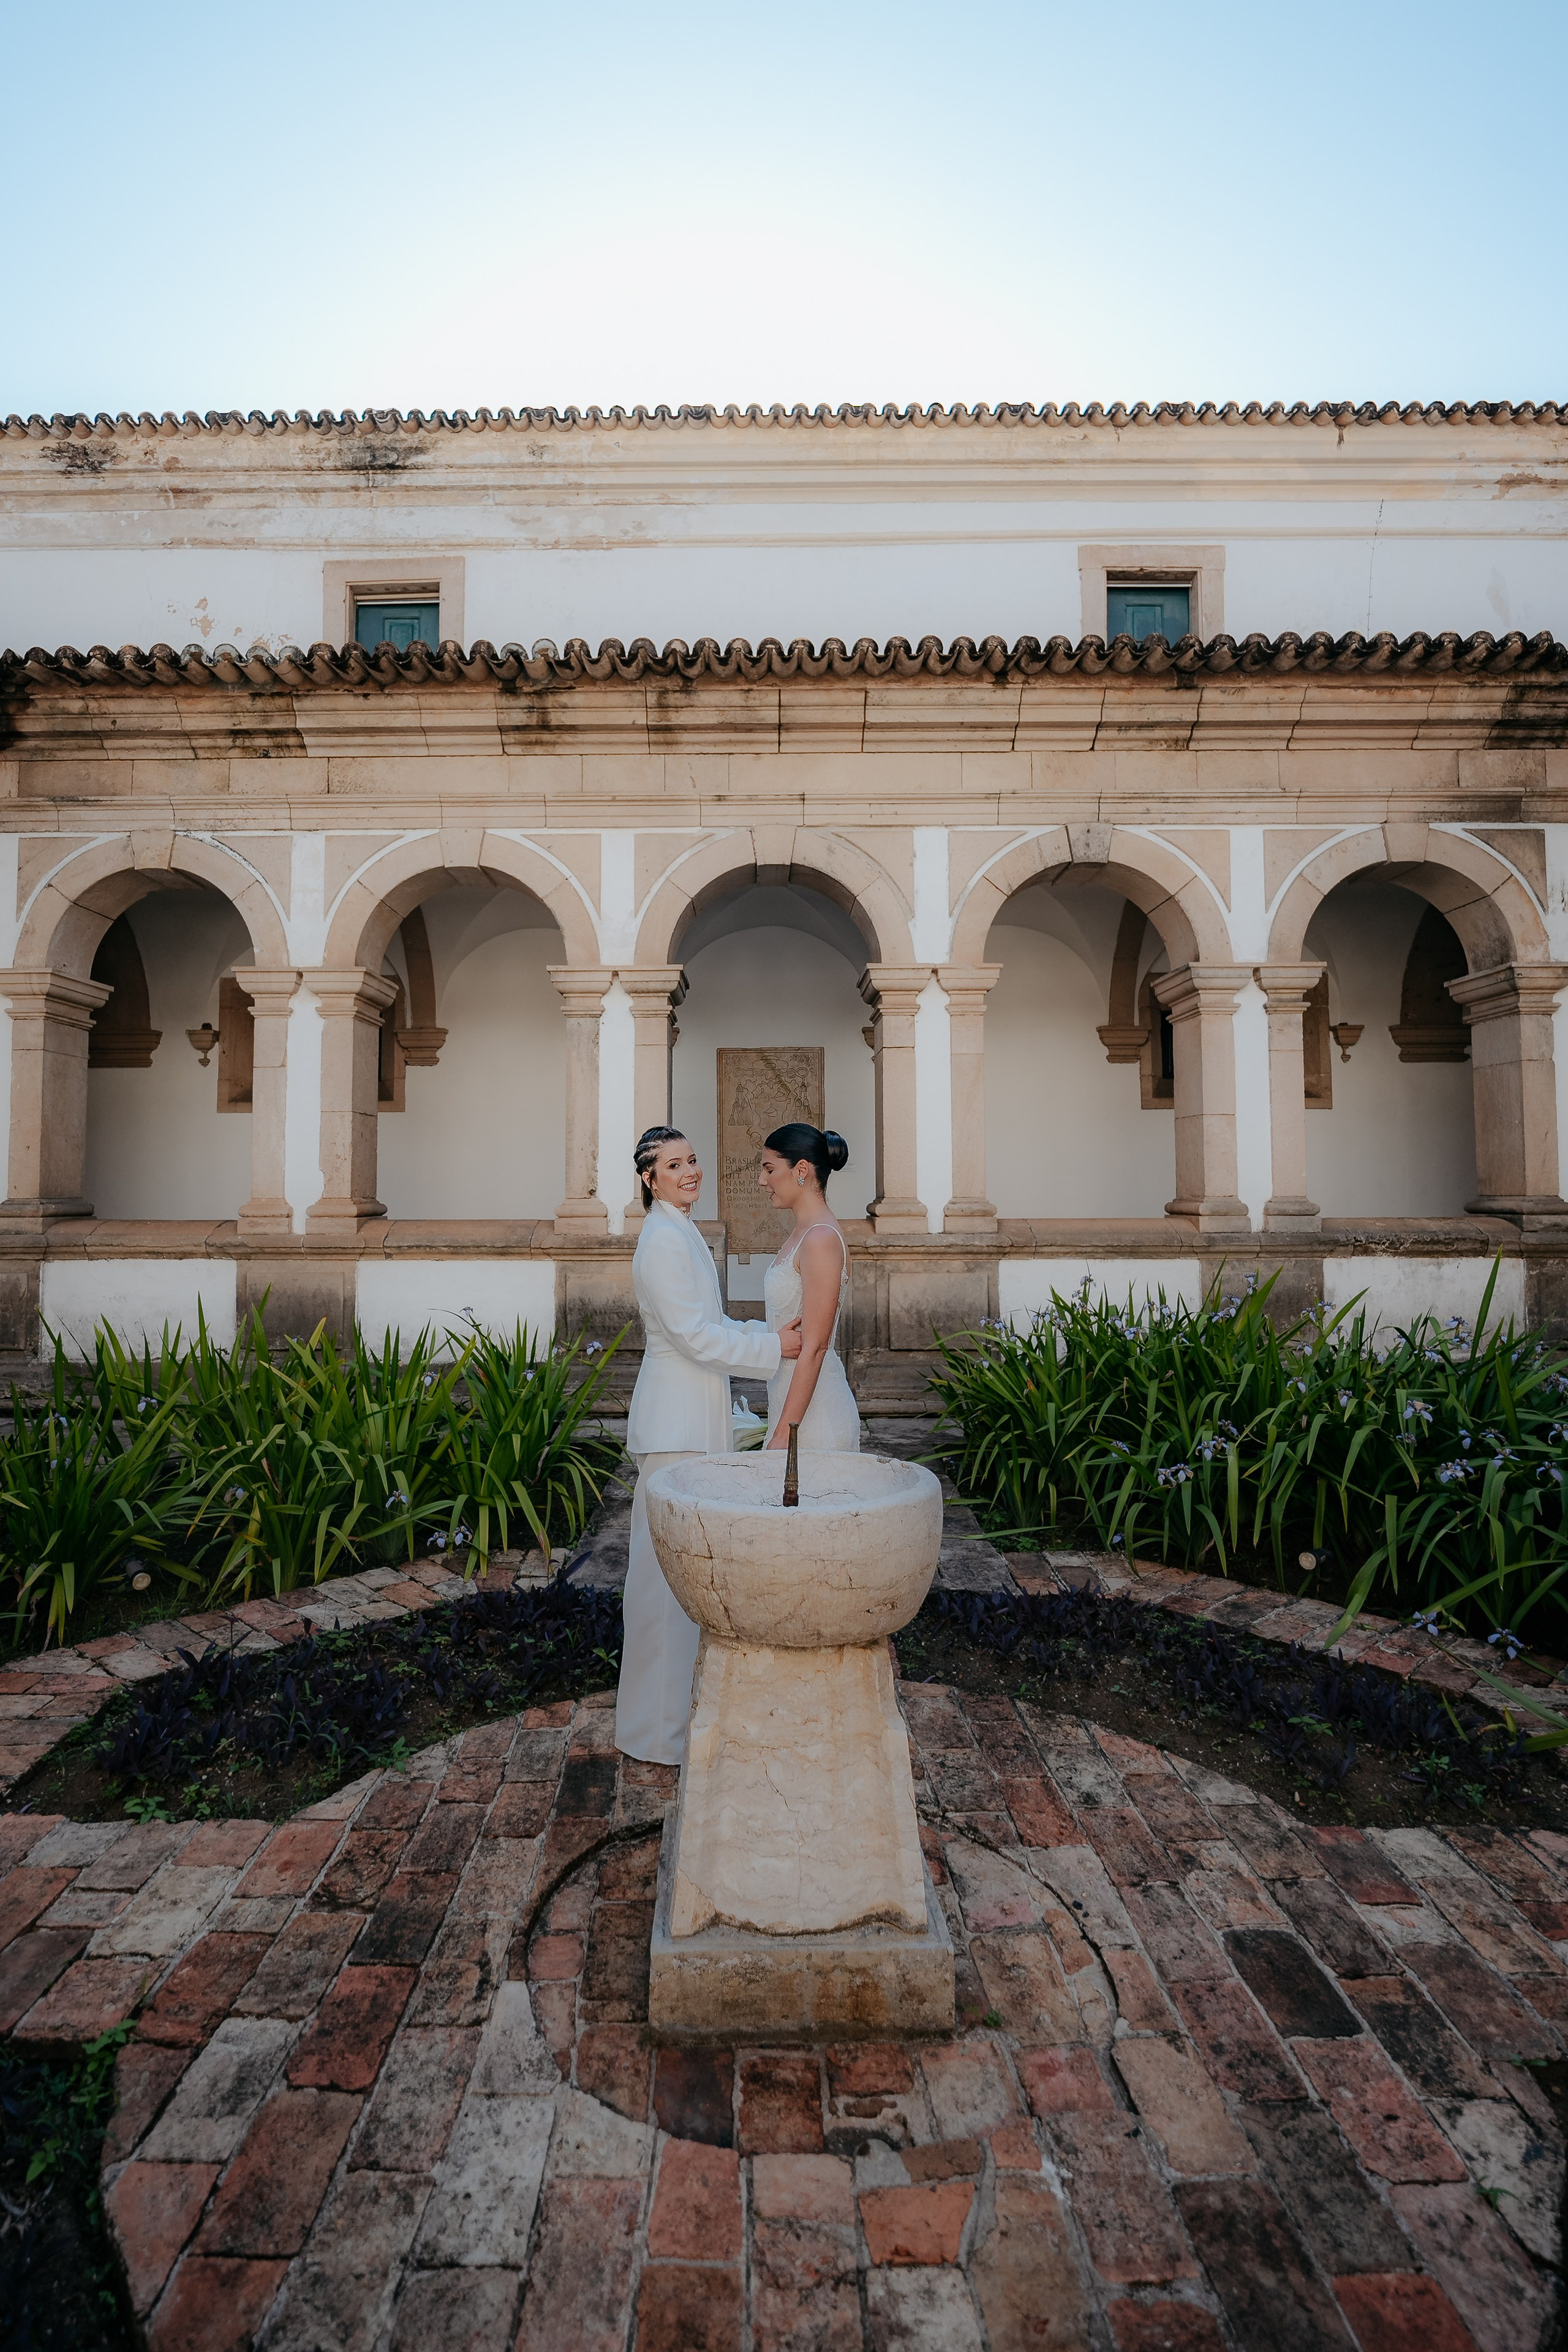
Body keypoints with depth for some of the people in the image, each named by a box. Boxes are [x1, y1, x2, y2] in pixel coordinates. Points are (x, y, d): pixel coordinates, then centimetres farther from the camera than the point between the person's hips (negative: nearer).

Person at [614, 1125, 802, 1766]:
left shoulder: (680, 1233, 16)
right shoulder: (663, 1239, -16)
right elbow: (693, 1335, -20)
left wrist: (774, 1331, 11)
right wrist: (775, 1346, -14)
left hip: (693, 1416, 10)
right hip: (676, 1422, -10)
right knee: (669, 1562, -1)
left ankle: (681, 1690, 36)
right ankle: (658, 1728, 12)